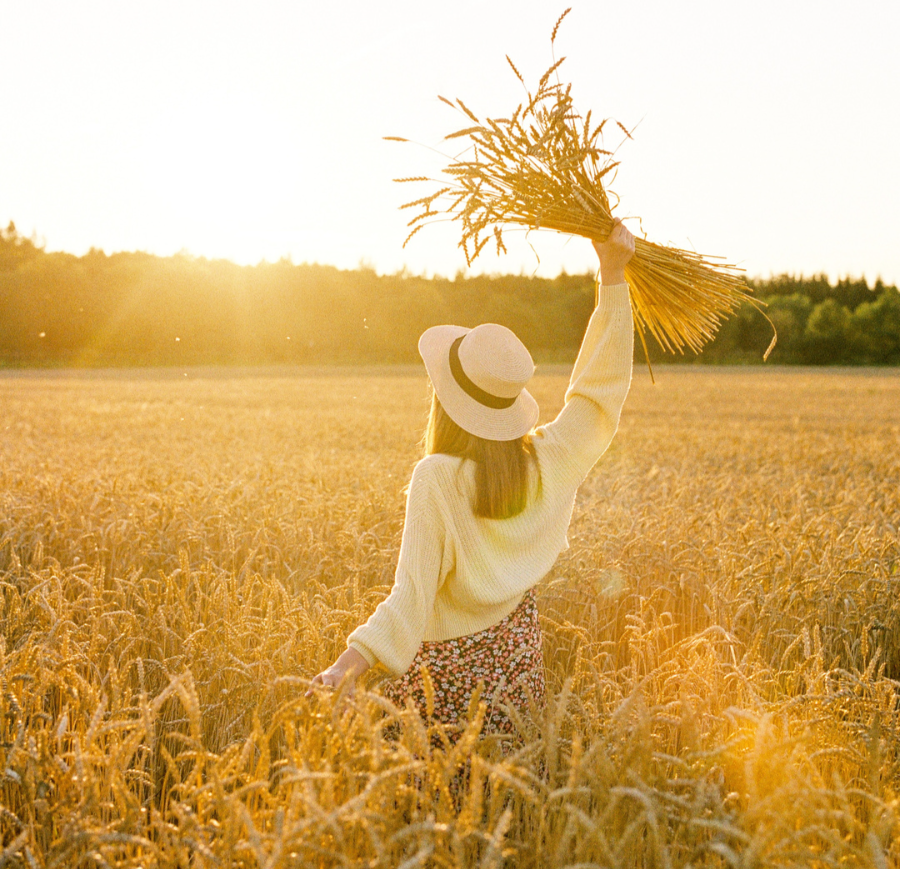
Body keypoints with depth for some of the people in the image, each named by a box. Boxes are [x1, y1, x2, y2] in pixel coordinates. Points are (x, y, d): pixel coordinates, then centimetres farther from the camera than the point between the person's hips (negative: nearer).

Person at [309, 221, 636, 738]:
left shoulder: (437, 480, -21)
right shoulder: (548, 461, -7)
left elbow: (414, 592, -26)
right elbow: (598, 388, 6)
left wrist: (350, 664, -32)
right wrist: (613, 274, 4)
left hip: (451, 669, -6)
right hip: (518, 654, 6)